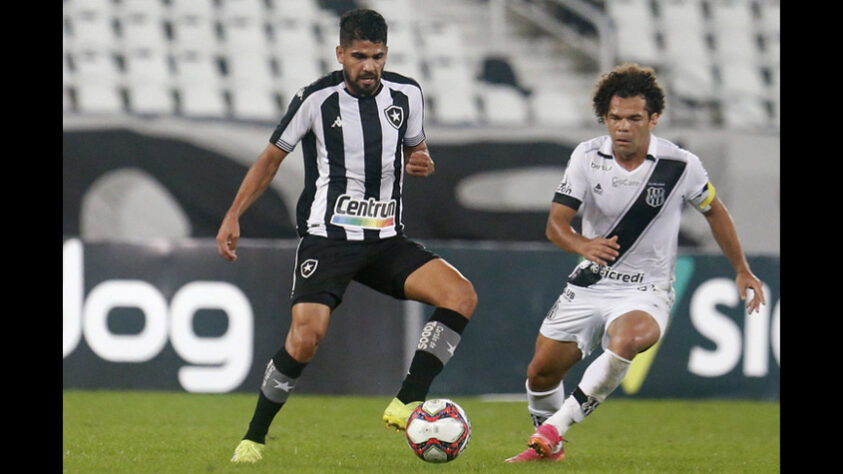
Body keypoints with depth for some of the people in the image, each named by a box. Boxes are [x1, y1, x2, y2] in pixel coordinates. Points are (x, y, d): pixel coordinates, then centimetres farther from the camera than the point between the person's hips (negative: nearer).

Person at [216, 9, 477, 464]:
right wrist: (233, 216, 0)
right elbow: (272, 157, 6)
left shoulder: (406, 94, 3)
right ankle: (253, 437, -3)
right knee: (306, 336, -23)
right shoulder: (316, 99, -7)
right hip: (327, 236, -4)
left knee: (461, 295, -18)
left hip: (385, 239, 4)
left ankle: (406, 404, -16)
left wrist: (423, 163, -4)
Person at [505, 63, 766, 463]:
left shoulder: (680, 165, -10)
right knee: (541, 372, 3)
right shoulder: (587, 157, -7)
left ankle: (553, 429, -27)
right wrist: (583, 245, -32)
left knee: (625, 341, -36)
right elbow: (556, 223, -9)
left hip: (647, 292, -3)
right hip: (588, 285, 3)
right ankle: (548, 449, 34)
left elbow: (714, 211, 9)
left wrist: (742, 270, 13)